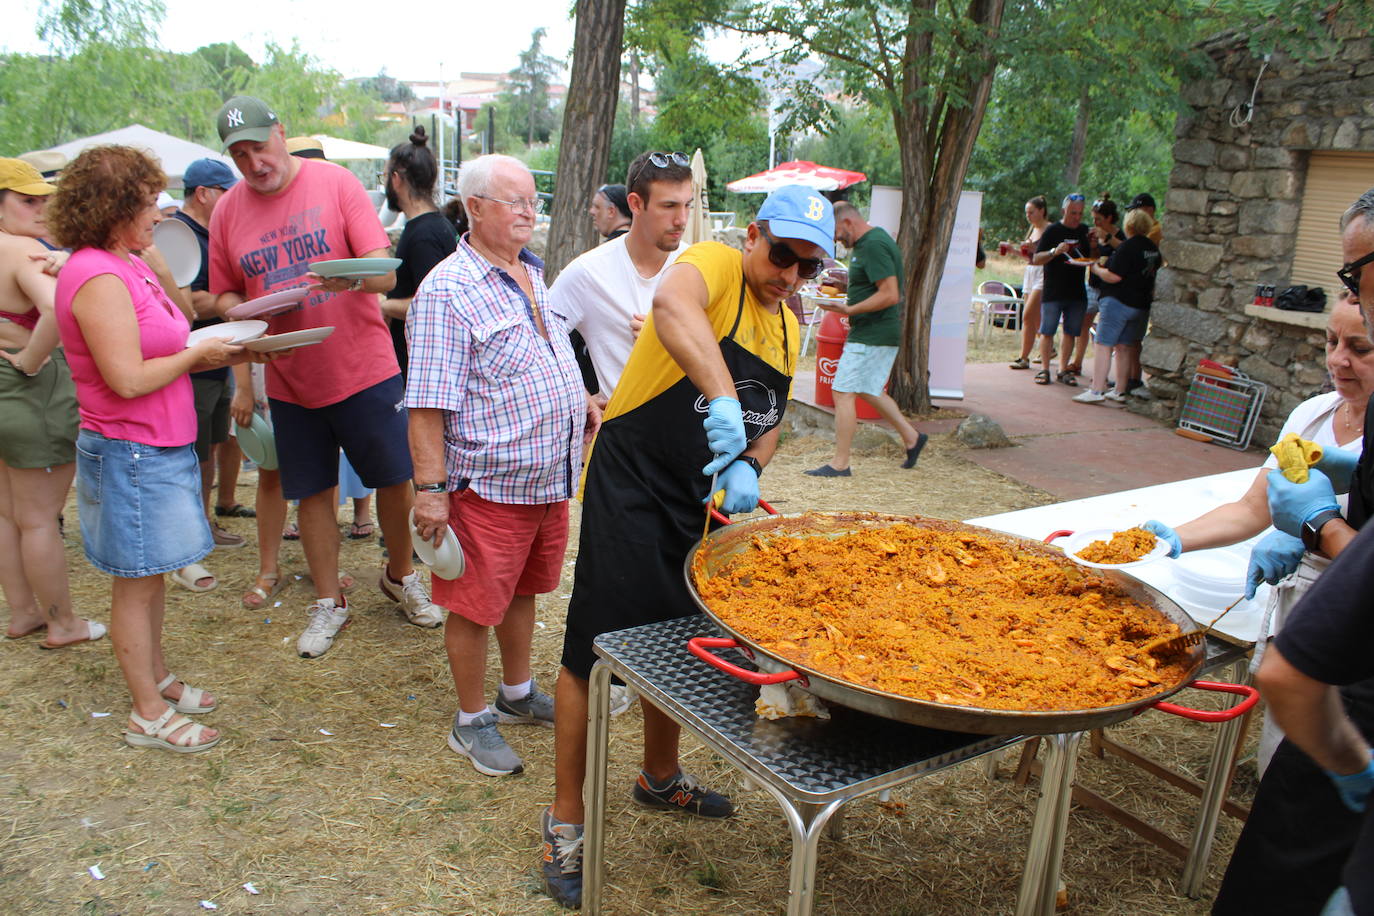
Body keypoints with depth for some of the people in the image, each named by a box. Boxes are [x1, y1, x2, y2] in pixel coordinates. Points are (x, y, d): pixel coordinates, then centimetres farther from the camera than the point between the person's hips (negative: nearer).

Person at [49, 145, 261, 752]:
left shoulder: (126, 267, 12)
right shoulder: (99, 278, -20)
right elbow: (128, 379, -25)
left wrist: (214, 355, 3)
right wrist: (198, 354, -12)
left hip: (161, 447, 10)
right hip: (130, 455, -10)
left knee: (151, 575, 20)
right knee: (136, 583, 2)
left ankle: (157, 678, 35)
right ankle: (148, 715, 15)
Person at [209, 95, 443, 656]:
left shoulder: (335, 183, -6)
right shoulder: (229, 210, 3)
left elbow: (385, 273, -12)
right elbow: (223, 295, 12)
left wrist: (350, 277, -34)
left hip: (364, 366, -2)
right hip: (290, 379, 3)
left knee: (395, 479, 4)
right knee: (312, 492, 10)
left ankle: (400, 575, 31)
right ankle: (328, 602, 27)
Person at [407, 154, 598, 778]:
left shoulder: (533, 275, 11)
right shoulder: (447, 291, -16)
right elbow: (427, 405, -19)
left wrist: (581, 400, 11)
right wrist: (431, 489, -21)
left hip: (551, 479, 8)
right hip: (490, 486, -8)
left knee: (523, 590, 22)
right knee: (476, 606, 7)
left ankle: (518, 694, 40)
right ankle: (472, 722, 24)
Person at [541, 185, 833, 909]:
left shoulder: (787, 327, 10)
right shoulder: (714, 265, -15)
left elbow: (770, 420, 16)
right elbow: (671, 305, -39)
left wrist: (748, 468, -6)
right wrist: (722, 398, -52)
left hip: (701, 501, 8)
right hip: (630, 488, -8)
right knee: (594, 651, -2)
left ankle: (660, 777, 44)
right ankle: (566, 818, 15)